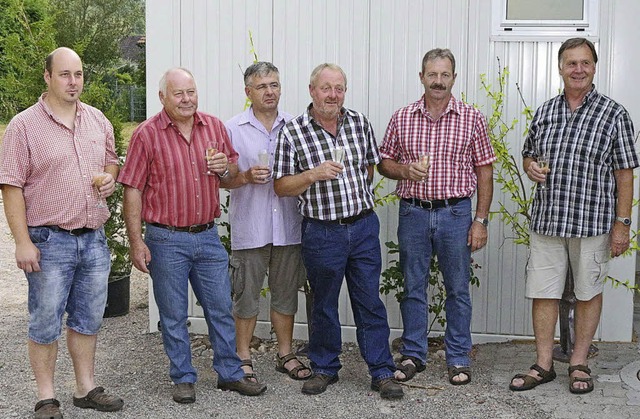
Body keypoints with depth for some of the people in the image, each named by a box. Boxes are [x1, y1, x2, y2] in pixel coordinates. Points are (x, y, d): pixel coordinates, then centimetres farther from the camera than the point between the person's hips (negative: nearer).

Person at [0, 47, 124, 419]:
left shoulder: (98, 120, 9)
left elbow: (111, 161, 24)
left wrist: (110, 178, -1)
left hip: (94, 238, 5)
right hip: (49, 240, -5)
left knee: (88, 318, 14)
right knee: (46, 323, 4)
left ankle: (86, 388, 28)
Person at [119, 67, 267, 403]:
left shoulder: (215, 127, 4)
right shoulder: (147, 134, -9)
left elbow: (233, 167, 17)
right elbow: (132, 191, -8)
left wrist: (226, 167, -9)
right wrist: (136, 242, -12)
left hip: (208, 235, 4)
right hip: (166, 240, -4)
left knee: (221, 308, 11)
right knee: (173, 315, 8)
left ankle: (230, 374, 25)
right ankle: (183, 379, 23)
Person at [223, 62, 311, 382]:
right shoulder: (233, 129, 0)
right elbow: (220, 177, 0)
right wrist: (246, 177, -17)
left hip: (288, 226, 3)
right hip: (249, 227, -3)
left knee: (286, 293, 12)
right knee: (247, 295, 4)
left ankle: (285, 354, 26)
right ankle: (243, 359, 18)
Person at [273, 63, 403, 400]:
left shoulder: (359, 123, 4)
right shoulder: (293, 132, -7)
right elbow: (281, 186, -5)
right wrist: (313, 175, -20)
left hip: (364, 227, 2)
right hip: (321, 233, -2)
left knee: (370, 302, 6)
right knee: (323, 305, 11)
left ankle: (382, 372, 15)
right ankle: (324, 369, 27)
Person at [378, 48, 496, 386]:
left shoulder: (472, 118, 0)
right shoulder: (401, 118, 4)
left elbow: (484, 171, 1)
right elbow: (384, 163, 11)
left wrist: (480, 220, -4)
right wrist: (404, 170, -12)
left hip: (455, 213, -1)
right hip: (412, 213, 2)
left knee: (458, 289, 6)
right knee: (413, 288, 9)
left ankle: (458, 359, 18)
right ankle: (413, 355, 22)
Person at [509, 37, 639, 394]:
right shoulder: (545, 113, 8)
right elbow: (529, 155, 21)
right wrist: (531, 167, -4)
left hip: (592, 222, -3)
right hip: (546, 221, 4)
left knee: (588, 292, 8)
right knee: (543, 292, 6)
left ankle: (579, 363, 21)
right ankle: (544, 364, 17)